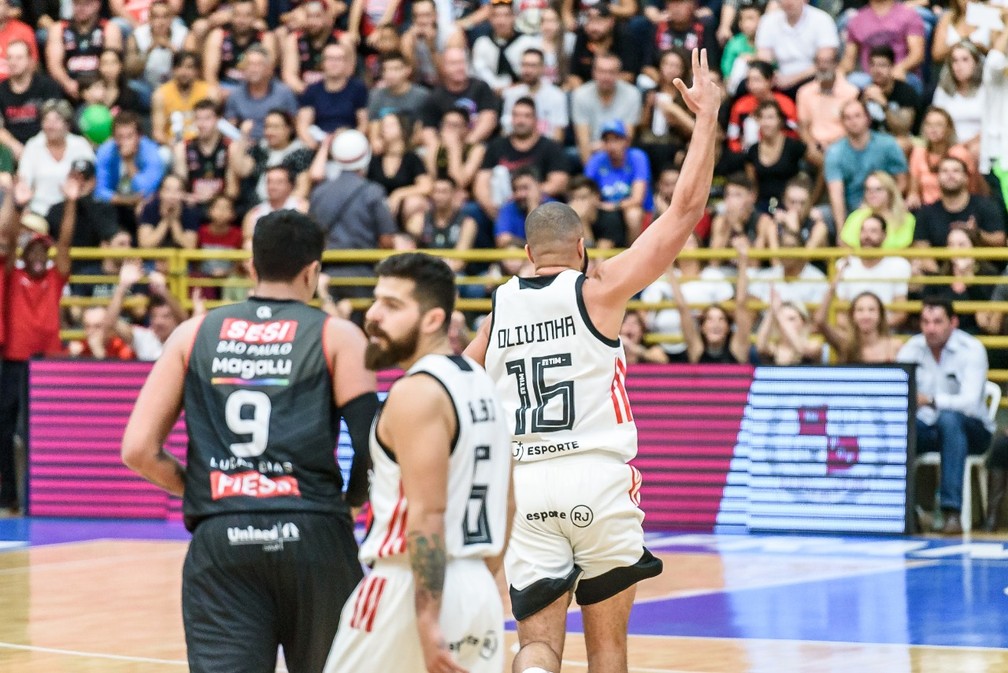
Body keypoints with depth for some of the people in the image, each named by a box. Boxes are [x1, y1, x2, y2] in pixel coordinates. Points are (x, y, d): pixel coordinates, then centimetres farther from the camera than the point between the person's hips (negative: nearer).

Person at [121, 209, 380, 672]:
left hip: (220, 540, 1)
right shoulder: (336, 336, 3)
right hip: (313, 534, -1)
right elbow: (371, 446, -7)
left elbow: (139, 450, 5)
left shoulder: (193, 334, 10)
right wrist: (353, 499, 14)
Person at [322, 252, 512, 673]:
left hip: (412, 589, -8)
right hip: (478, 588, 8)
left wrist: (427, 621, -24)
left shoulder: (416, 393, -14)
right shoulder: (480, 384, 13)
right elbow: (504, 505, 19)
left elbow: (427, 515, -21)